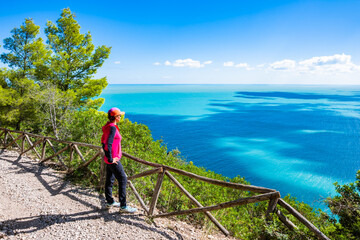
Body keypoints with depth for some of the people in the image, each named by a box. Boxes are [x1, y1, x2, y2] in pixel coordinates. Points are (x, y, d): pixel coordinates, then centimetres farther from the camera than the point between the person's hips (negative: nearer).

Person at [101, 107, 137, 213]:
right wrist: (110, 159, -21)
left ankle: (110, 201, 32)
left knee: (110, 179, 18)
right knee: (123, 180, -4)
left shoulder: (108, 127, 10)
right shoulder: (112, 128, -20)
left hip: (109, 158, 10)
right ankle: (123, 206, 1)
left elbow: (103, 142, 18)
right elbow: (108, 144, -28)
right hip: (113, 159, -10)